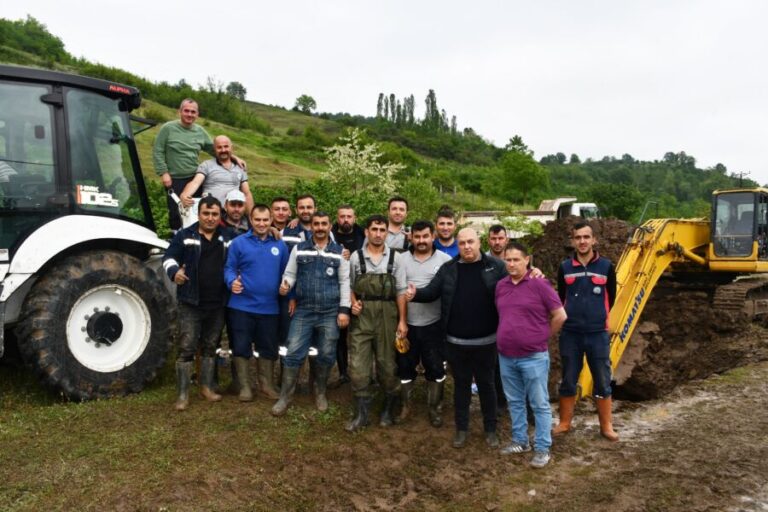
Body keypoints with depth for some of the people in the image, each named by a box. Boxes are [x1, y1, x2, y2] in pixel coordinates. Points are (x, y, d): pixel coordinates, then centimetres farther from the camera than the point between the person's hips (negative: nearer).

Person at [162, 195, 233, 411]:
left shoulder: (228, 237, 8)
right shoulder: (184, 235, -1)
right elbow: (168, 257, 1)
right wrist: (174, 271, -20)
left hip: (217, 304, 3)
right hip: (190, 303, -3)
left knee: (210, 347, 14)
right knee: (187, 348, -3)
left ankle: (206, 387, 26)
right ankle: (183, 394, 5)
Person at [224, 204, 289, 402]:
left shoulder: (280, 245, 6)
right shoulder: (239, 242, -4)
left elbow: (285, 273, 12)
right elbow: (229, 268, -2)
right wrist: (232, 282, -22)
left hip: (269, 307, 3)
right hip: (242, 306, -2)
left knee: (268, 348, 13)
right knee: (241, 347, 5)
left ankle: (266, 384, 30)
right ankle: (244, 386, 21)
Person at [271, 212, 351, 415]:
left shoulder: (339, 252, 4)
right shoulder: (299, 249, 6)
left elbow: (345, 282, 3)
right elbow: (290, 273, 9)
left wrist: (344, 310, -3)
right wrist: (285, 284, -14)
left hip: (330, 313, 0)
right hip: (303, 311, 0)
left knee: (326, 355, 8)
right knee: (294, 353, -2)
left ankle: (320, 393, 29)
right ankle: (285, 397, 10)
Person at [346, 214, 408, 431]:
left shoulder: (394, 257, 1)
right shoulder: (356, 257, 2)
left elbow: (401, 291, 0)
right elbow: (349, 286, 10)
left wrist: (402, 321, -3)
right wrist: (353, 303, -9)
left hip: (387, 315, 0)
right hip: (362, 315, 1)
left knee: (387, 363, 8)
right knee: (358, 364, 0)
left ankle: (388, 409, 26)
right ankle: (361, 413, 12)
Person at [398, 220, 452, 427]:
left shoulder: (445, 260, -1)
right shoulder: (401, 259, 3)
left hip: (433, 324, -1)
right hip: (407, 323, 2)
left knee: (435, 368, 8)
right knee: (405, 366, 13)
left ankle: (434, 408, 26)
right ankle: (406, 405, 32)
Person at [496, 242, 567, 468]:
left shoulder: (539, 284, -11)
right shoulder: (501, 286, 6)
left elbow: (560, 316, -7)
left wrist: (543, 337, 2)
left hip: (533, 357, -5)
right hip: (506, 357, 6)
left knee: (539, 404, 6)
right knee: (515, 402, 18)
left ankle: (542, 449, 17)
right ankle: (520, 440, 33)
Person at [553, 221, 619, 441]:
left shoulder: (606, 266, -2)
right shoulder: (564, 267, 0)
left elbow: (611, 297, 10)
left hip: (598, 333, -1)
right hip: (570, 333, 1)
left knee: (602, 381, 8)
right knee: (568, 380, 11)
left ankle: (606, 426, 23)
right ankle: (565, 422, 25)